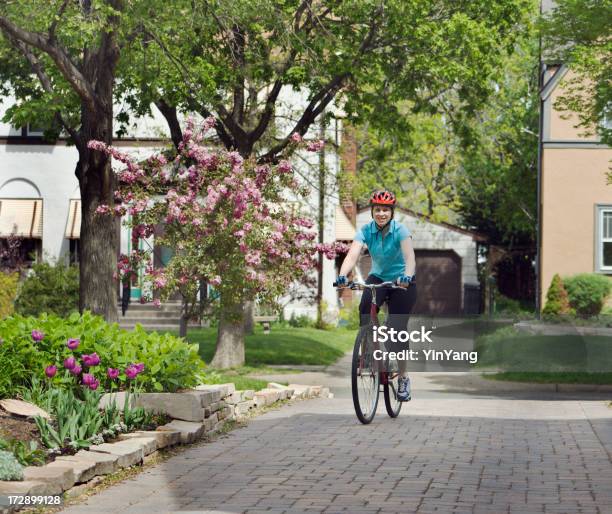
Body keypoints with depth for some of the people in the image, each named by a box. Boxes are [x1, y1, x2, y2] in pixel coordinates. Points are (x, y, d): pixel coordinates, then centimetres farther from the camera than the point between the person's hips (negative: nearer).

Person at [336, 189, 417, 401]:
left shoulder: (400, 231, -20)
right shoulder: (366, 231, -14)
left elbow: (409, 256, -35)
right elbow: (352, 255, -28)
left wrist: (407, 276, -56)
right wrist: (342, 275, -47)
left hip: (402, 282, -2)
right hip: (377, 278, 2)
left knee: (397, 329, -6)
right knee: (365, 308, -30)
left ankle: (403, 378, 13)